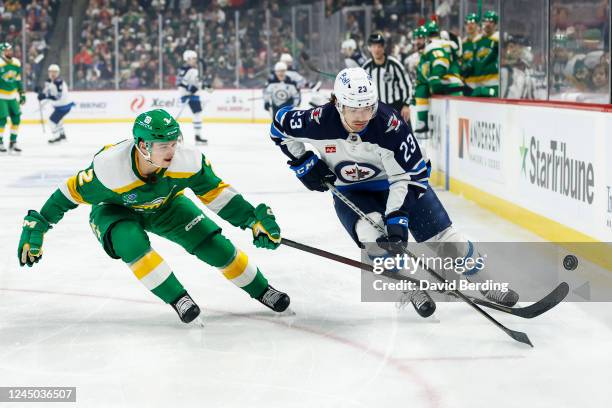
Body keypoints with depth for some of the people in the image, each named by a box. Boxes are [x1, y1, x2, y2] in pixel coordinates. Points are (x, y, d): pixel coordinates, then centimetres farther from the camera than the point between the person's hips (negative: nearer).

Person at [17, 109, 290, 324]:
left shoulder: (188, 161, -31)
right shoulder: (110, 168, -39)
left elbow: (216, 192, -19)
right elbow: (72, 193, -25)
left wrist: (255, 219, -26)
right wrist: (36, 228, -21)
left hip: (166, 205, 2)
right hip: (115, 209, -2)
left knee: (213, 244, -10)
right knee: (132, 243, -35)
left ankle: (262, 290, 11)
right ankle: (178, 299, -21)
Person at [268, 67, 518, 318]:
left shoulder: (390, 124, -33)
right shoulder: (320, 122, -27)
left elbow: (410, 176, -28)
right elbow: (280, 125, -7)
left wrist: (397, 217, -36)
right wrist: (304, 162, -12)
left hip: (397, 180, -1)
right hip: (351, 191, 1)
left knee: (441, 234, -4)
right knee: (374, 234, -27)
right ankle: (413, 289, -5)